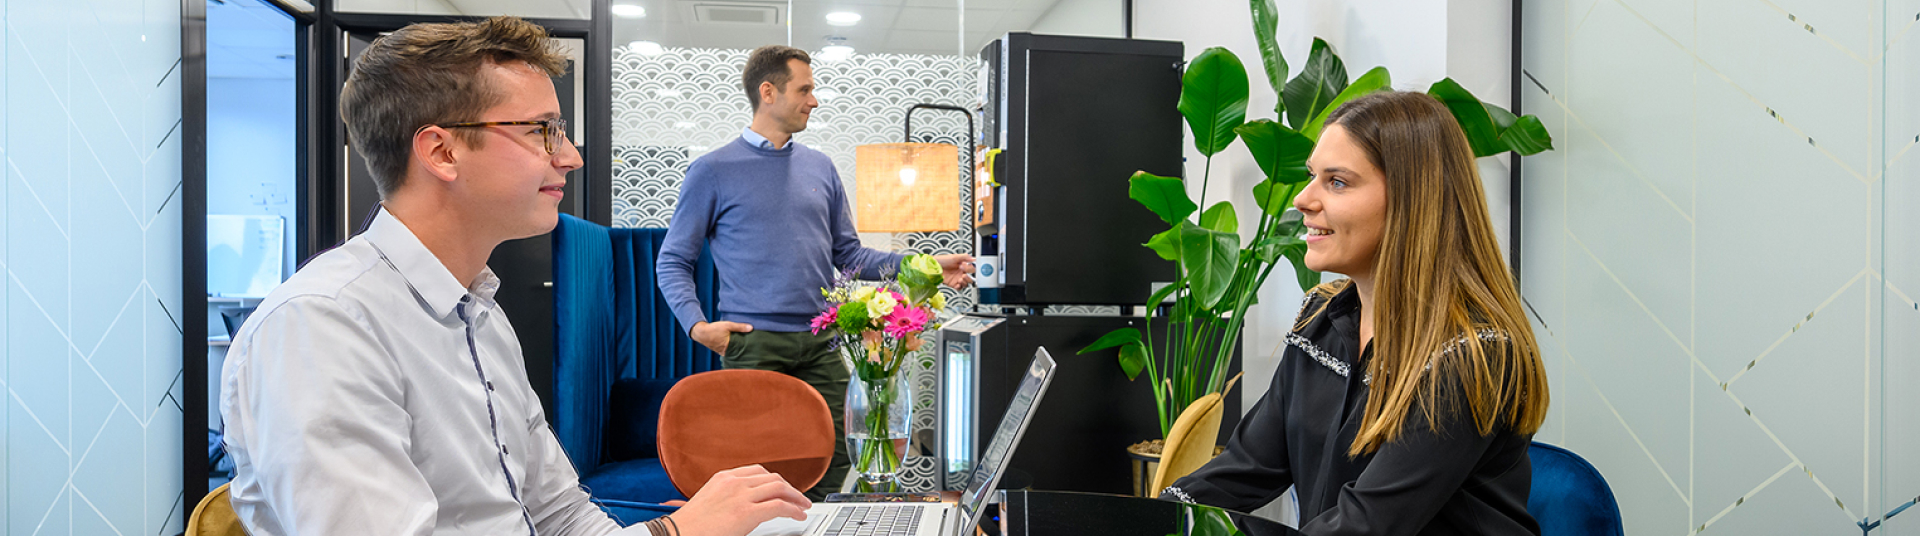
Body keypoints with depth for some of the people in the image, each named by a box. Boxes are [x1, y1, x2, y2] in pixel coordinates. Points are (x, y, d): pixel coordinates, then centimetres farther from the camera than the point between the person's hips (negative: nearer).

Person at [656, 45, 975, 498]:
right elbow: (674, 262, 4)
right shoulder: (712, 171, 3)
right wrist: (696, 324, -13)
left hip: (819, 343, 4)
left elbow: (848, 254, 17)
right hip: (753, 344, -4)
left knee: (834, 462, 0)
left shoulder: (820, 168, 15)